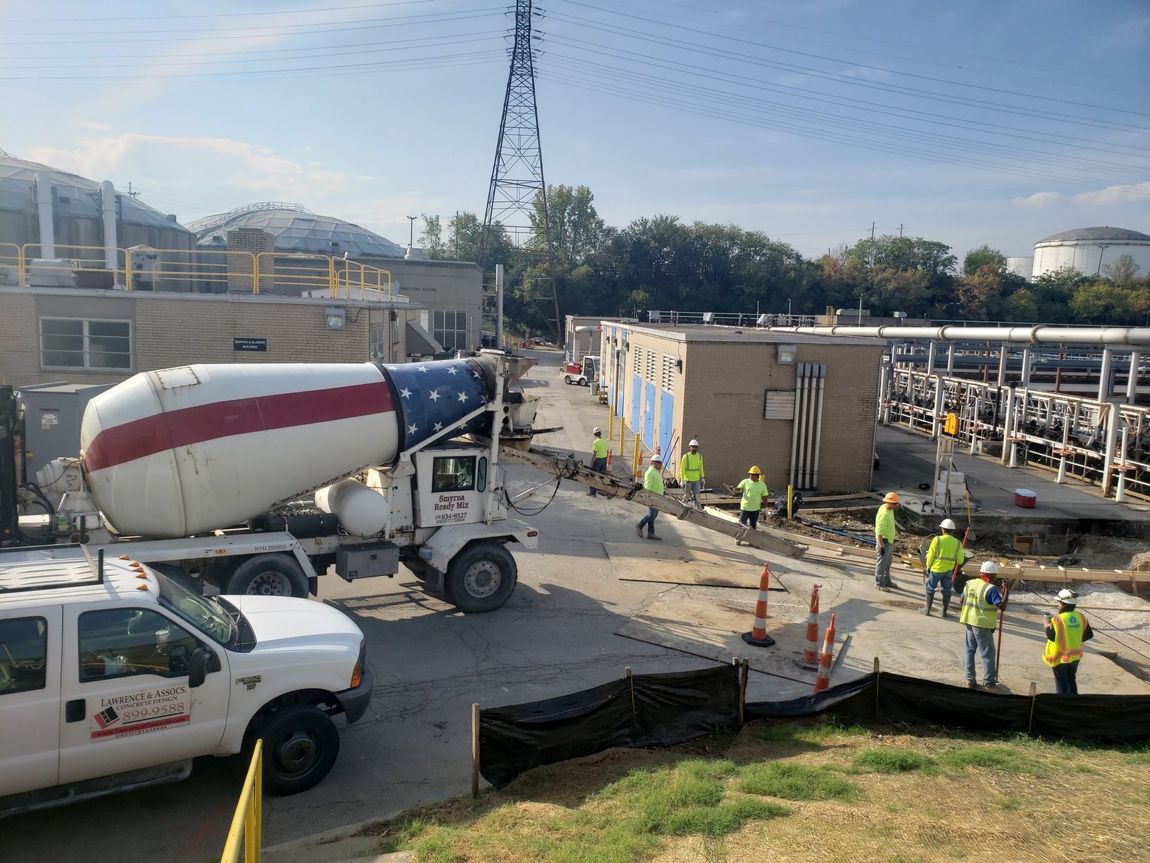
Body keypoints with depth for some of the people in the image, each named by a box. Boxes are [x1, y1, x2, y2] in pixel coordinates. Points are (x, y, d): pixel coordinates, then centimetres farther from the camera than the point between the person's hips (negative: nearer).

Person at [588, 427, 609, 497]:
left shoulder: (595, 442, -18)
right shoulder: (605, 441, 3)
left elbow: (594, 454, -19)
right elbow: (607, 452, 10)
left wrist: (591, 463, -13)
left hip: (597, 460, -7)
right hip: (604, 459, 7)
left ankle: (592, 492, 5)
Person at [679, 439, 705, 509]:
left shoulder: (699, 457, 4)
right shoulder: (685, 456, -9)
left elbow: (701, 469, 13)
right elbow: (682, 469, -8)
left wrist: (702, 479, 11)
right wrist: (682, 481, -13)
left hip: (696, 480, 3)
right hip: (687, 480, -3)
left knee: (697, 497, -3)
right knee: (687, 497, 5)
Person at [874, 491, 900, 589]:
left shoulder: (890, 510, 4)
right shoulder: (883, 514, -27)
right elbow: (879, 532, -26)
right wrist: (881, 546, -25)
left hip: (889, 541, 10)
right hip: (884, 541, -10)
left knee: (888, 562, 20)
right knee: (881, 563, 2)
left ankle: (886, 581, 34)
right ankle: (879, 583, 13)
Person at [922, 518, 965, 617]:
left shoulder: (937, 540, -13)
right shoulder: (957, 543, -3)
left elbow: (930, 555, -8)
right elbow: (960, 560, 0)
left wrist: (928, 566, 5)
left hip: (936, 569, -3)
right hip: (949, 570, 3)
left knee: (930, 588, 10)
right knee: (946, 590, 14)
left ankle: (927, 609, 13)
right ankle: (944, 611, 20)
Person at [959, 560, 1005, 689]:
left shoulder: (970, 583, 3)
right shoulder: (991, 589, -18)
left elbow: (962, 600, 11)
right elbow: (1002, 606, -22)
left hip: (969, 621, 6)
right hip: (983, 625, -6)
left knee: (970, 650, 14)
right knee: (987, 653, 7)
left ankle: (970, 680, 19)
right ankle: (989, 681, 14)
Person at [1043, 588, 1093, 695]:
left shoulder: (1058, 619, -23)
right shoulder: (1080, 617, -4)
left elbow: (1051, 636, -23)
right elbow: (1089, 634, 2)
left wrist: (1047, 624, -9)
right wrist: (1076, 640, 14)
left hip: (1060, 655, -6)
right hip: (1075, 655, 6)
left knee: (1061, 681, 8)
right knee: (1071, 679, 22)